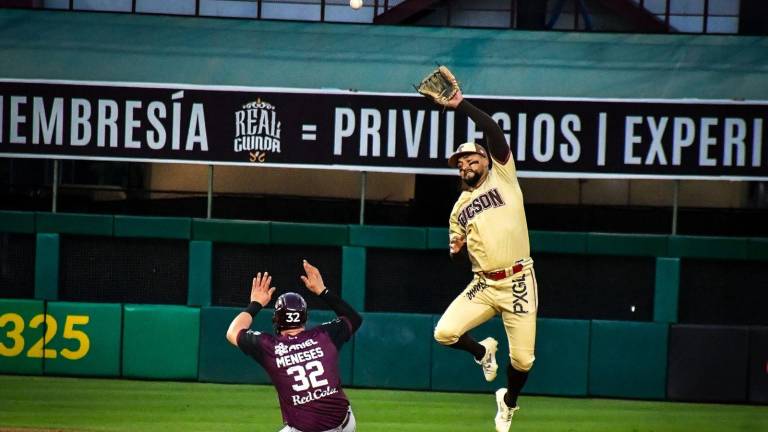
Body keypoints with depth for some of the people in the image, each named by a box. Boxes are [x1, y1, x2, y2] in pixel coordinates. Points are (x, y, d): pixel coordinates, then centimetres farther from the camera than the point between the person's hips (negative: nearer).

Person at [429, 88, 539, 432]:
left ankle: (508, 401, 29)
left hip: (518, 283, -4)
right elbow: (456, 249, 21)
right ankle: (482, 351, 18)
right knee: (444, 332, -15)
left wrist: (460, 104, -12)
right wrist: (457, 248, -3)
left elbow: (494, 131, -9)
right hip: (483, 286, 4)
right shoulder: (460, 207, 15)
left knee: (522, 359, -4)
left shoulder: (502, 177, 3)